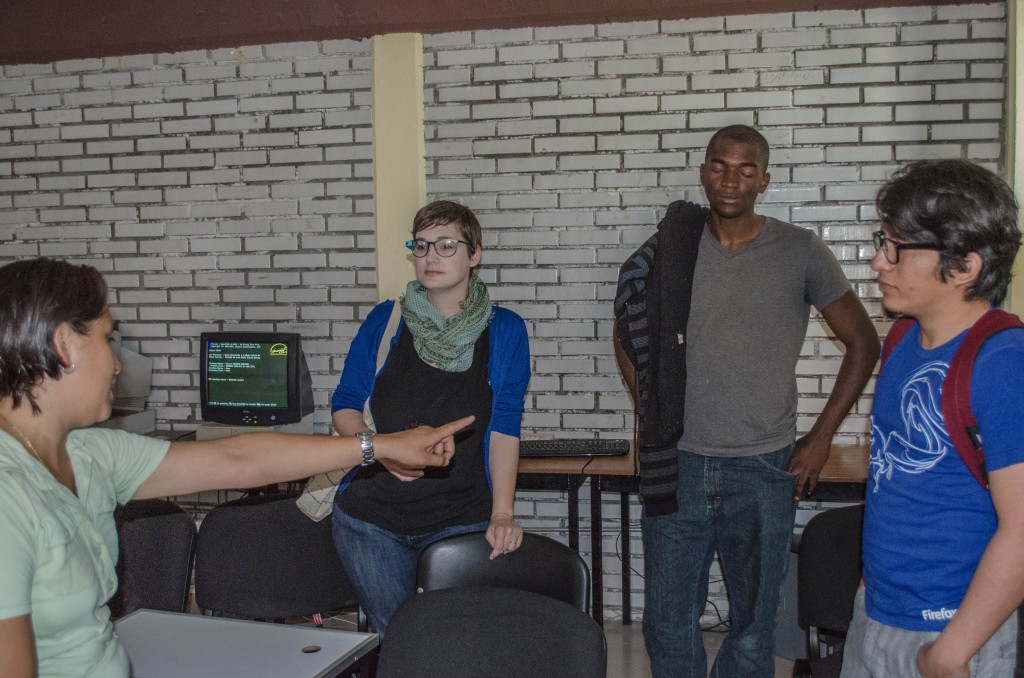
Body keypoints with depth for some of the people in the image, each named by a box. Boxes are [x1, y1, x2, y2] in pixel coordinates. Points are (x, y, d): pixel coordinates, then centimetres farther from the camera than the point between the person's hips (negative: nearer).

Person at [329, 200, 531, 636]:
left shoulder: (504, 331, 1)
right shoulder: (384, 322, 4)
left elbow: (504, 427, -3)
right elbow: (345, 406, 7)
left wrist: (502, 514, -12)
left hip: (461, 522, -1)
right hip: (370, 519, 1)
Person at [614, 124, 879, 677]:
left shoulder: (801, 252, -3)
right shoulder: (668, 249, 2)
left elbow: (862, 342, 5)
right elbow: (627, 334, 17)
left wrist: (820, 438, 1)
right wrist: (651, 413, 9)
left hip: (763, 471, -1)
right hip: (676, 465, 2)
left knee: (753, 627, 11)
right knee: (667, 624, 10)